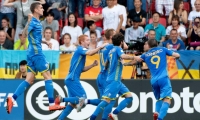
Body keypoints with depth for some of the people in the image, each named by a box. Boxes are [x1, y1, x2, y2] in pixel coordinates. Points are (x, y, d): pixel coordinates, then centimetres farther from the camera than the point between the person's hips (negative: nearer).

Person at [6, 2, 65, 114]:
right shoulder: (33, 21, -12)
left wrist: (46, 42, 24)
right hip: (36, 52, -9)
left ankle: (12, 99, -4)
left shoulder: (37, 22, 16)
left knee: (29, 80, 5)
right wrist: (29, 21, -30)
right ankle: (52, 104, -4)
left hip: (33, 53, 9)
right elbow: (25, 33, -24)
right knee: (48, 76, -5)